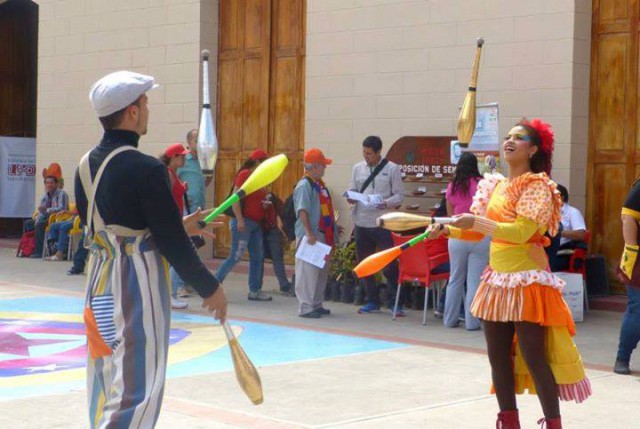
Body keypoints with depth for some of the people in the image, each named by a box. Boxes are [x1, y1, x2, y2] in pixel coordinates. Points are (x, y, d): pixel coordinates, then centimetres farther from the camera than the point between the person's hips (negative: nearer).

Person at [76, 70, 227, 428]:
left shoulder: (86, 166, 6)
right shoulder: (146, 169, -18)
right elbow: (173, 243, -17)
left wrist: (178, 225, 20)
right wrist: (209, 287, -4)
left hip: (99, 285, 8)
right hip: (138, 288, -8)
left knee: (105, 387, 17)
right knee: (137, 390, -4)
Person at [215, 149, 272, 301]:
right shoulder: (244, 174, -10)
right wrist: (239, 219, -22)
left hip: (256, 224, 9)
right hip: (243, 222, -9)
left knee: (258, 257, 8)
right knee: (236, 256, -8)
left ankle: (255, 291, 14)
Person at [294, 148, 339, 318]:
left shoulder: (319, 184, 15)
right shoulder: (304, 185, -14)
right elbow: (302, 211, -21)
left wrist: (333, 228, 23)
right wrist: (309, 233, -27)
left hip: (323, 234, 10)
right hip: (311, 236, -10)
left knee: (322, 270, 14)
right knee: (307, 271, -6)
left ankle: (316, 304, 23)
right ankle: (305, 307, -2)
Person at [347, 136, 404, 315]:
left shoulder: (392, 169, -2)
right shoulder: (357, 168, 10)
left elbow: (399, 195, -3)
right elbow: (352, 190, 13)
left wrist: (386, 203, -21)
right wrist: (350, 198, -10)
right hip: (361, 223, 5)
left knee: (389, 264, -3)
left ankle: (396, 303, 5)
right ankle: (372, 301, 23)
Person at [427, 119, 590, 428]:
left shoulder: (537, 186, -9)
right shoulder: (495, 186, 13)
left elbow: (522, 232, -21)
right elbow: (477, 232, 18)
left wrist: (476, 222, -24)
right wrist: (447, 230, 0)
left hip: (527, 279, -7)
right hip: (497, 278, 7)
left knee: (534, 358, -6)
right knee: (498, 356, 9)